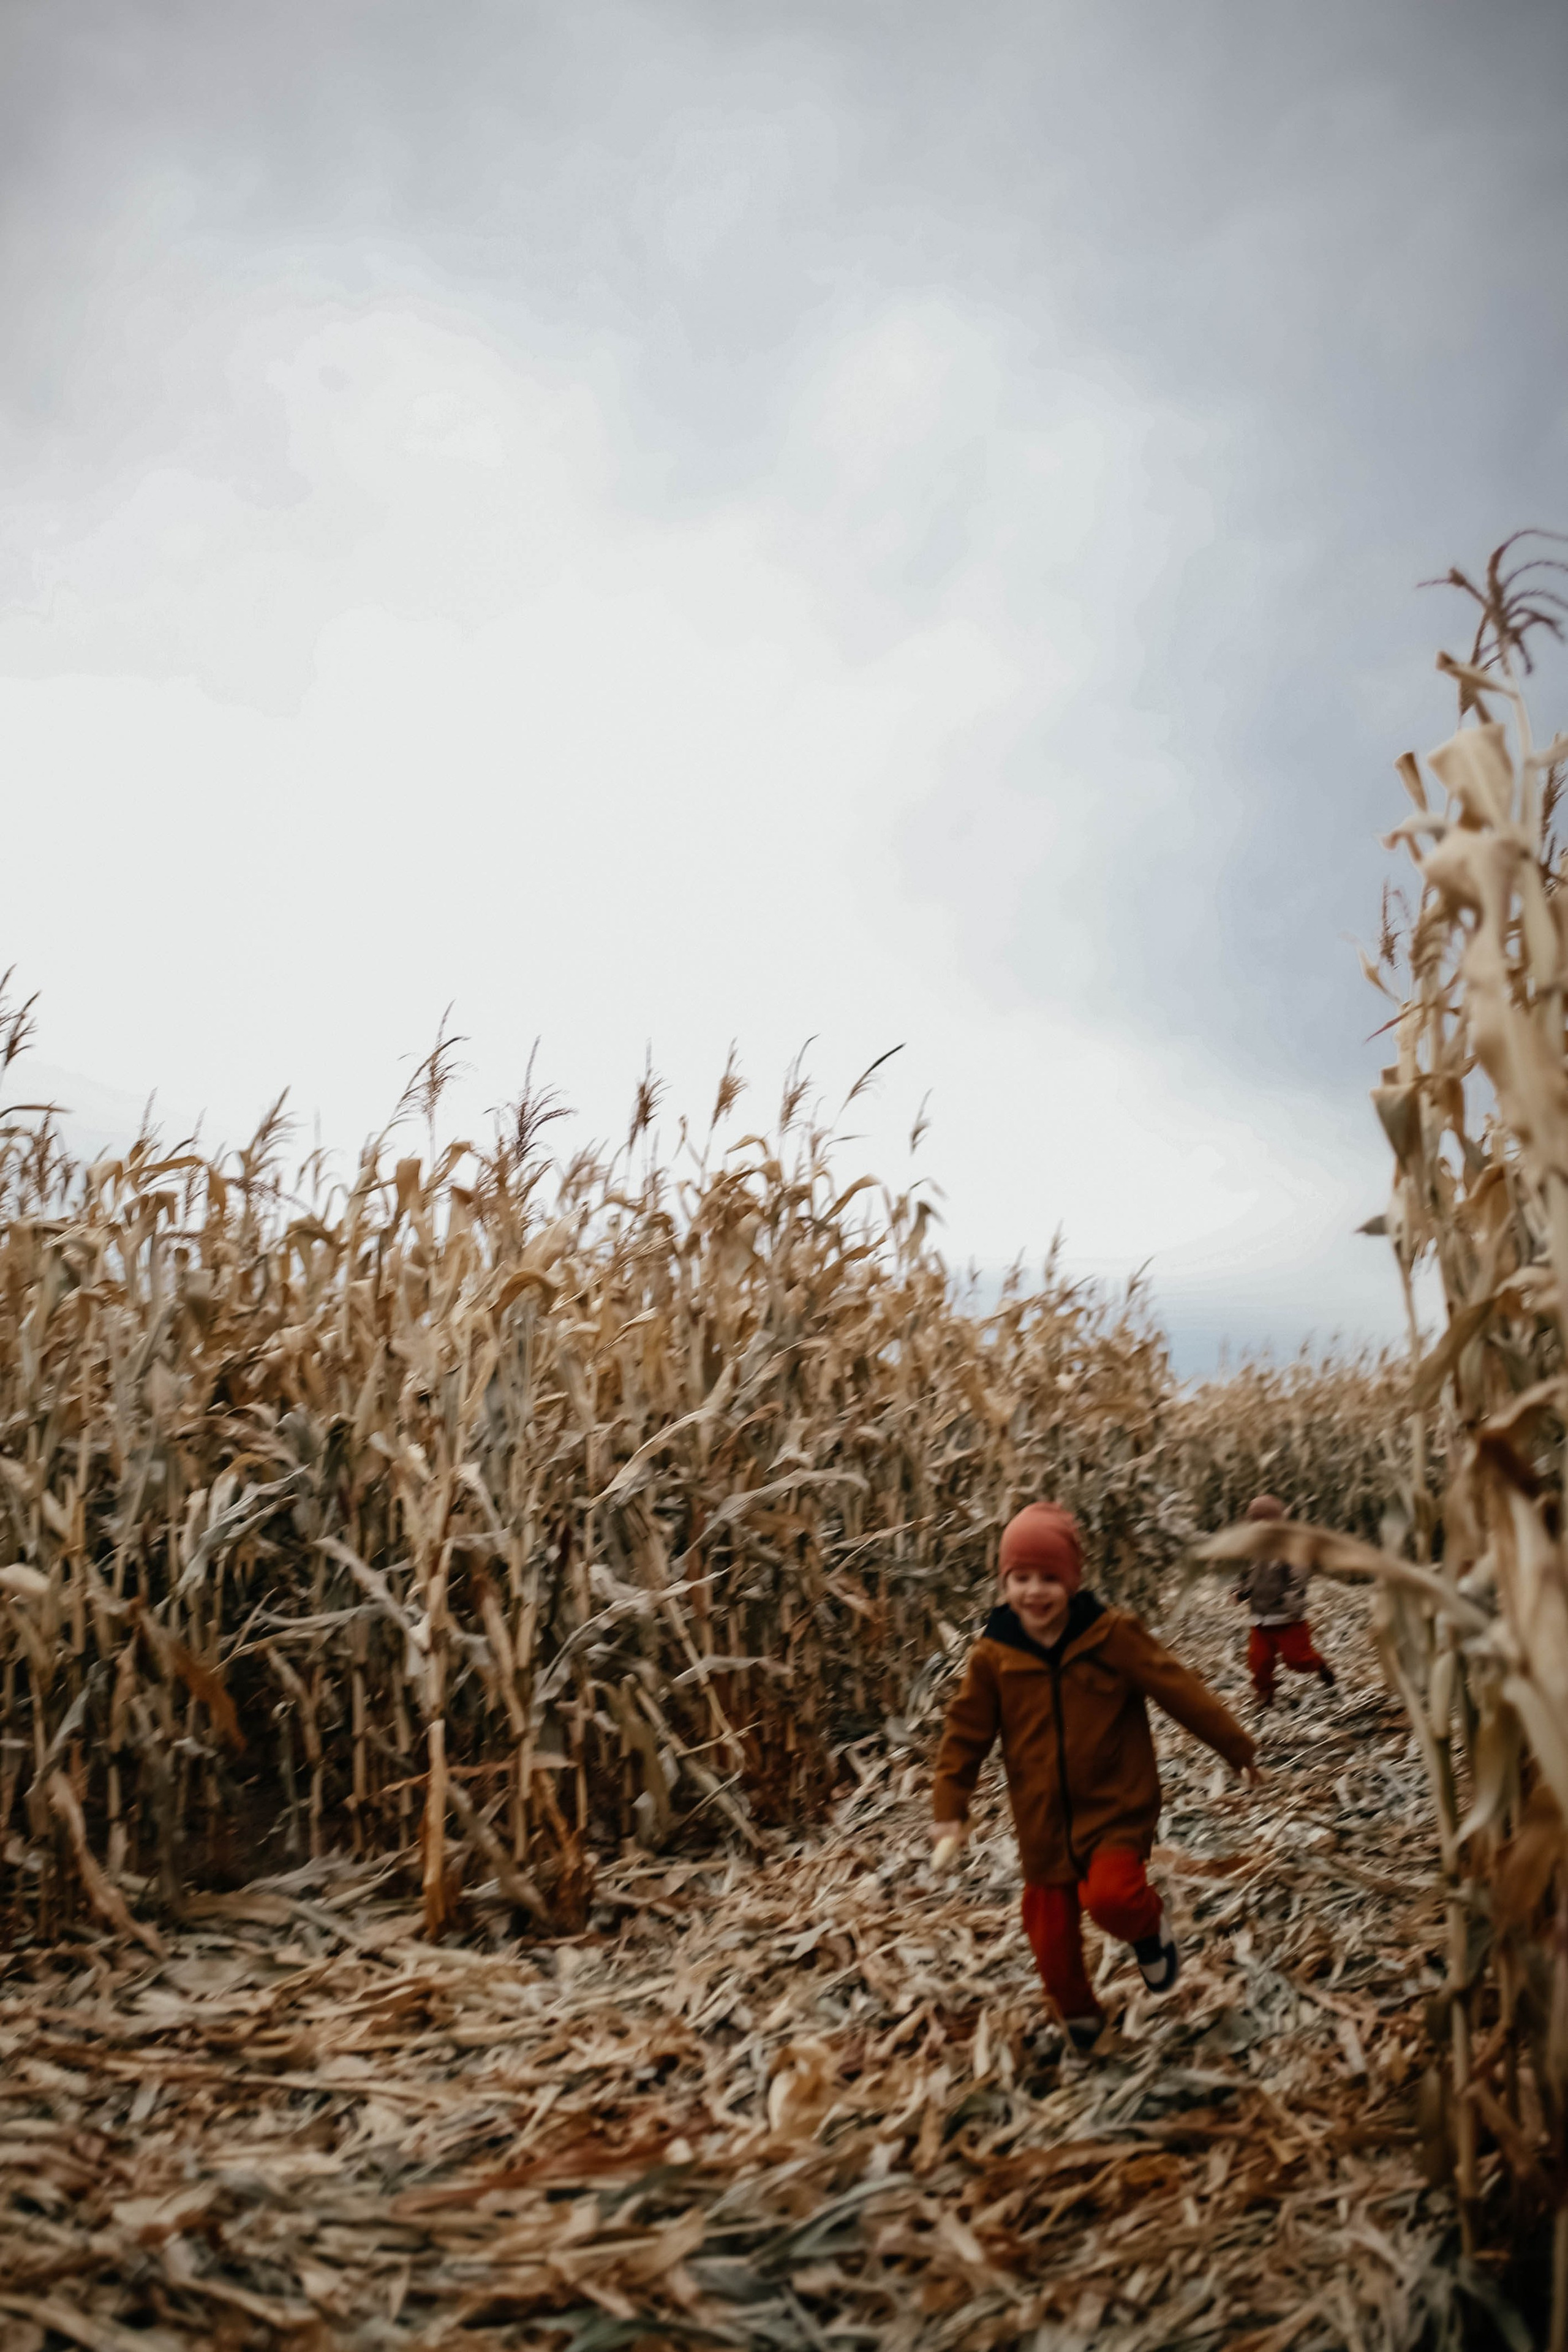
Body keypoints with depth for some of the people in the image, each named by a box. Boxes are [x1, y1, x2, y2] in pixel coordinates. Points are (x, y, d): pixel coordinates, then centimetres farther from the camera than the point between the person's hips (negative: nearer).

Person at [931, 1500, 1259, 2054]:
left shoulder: (1112, 1635, -13)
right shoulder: (993, 1655, -8)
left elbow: (1179, 1690, -7)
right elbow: (966, 1732, 0)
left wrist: (1238, 1748, -1)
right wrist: (950, 1806, -5)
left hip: (1116, 1809, -3)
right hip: (1043, 1822, 3)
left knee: (1111, 1896, -26)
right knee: (1051, 1936, 9)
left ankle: (1150, 1927, 11)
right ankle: (1078, 2017, 41)